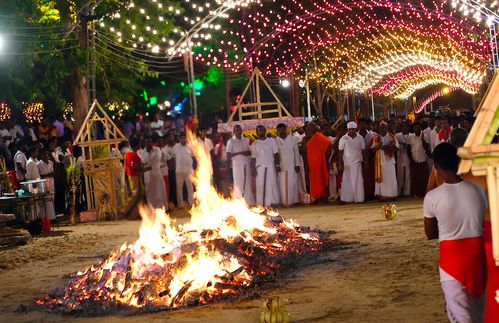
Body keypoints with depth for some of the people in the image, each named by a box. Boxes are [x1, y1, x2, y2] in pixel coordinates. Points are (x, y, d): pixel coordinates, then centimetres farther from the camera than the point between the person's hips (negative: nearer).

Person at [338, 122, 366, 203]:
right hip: (347, 164, -1)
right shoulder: (343, 139, -1)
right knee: (347, 181, 1)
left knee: (358, 181, -3)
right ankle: (348, 199, 6)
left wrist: (365, 162, 2)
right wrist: (341, 164, -4)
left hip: (357, 163, 1)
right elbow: (340, 152, 0)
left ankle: (358, 198, 2)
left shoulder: (360, 138, 3)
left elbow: (363, 150, 7)